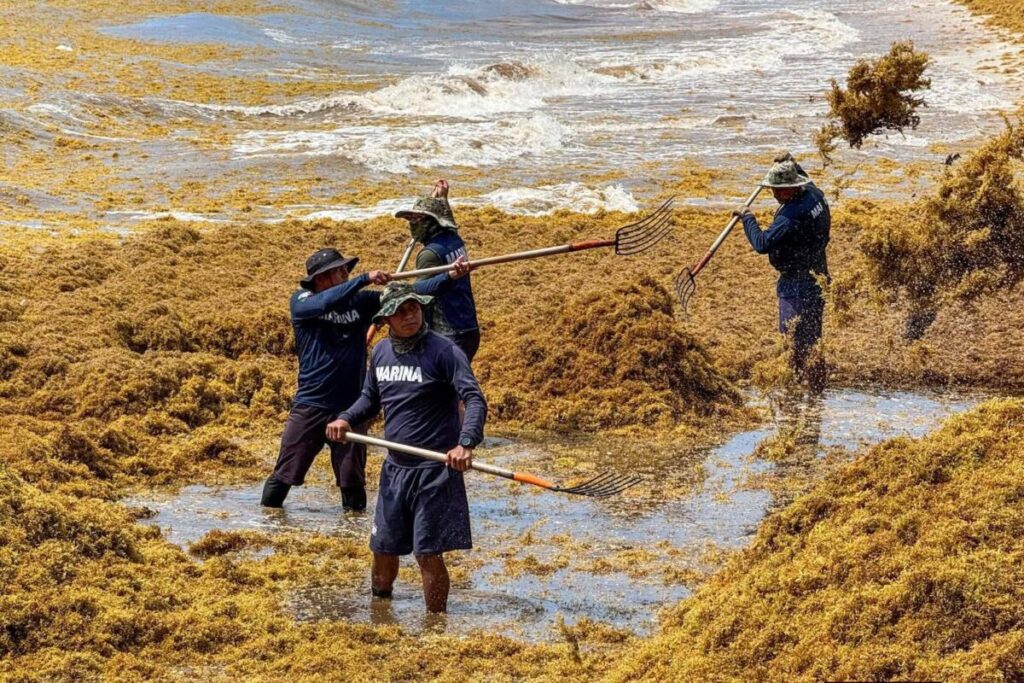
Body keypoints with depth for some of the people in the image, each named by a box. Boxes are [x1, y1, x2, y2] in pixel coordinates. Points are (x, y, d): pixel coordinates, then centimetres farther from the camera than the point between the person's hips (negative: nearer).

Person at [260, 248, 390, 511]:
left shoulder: (361, 302, 4)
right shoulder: (301, 301, -2)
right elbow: (326, 302, -24)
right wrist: (364, 279, -30)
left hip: (351, 407, 2)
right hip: (310, 407, -2)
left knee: (352, 479, 8)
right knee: (285, 473, 1)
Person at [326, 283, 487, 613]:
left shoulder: (443, 351, -13)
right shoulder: (381, 352, 7)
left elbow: (475, 400, -20)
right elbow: (371, 398, 22)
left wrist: (465, 444, -37)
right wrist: (345, 418, 1)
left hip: (434, 469, -6)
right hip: (395, 466, 6)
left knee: (428, 555, -5)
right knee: (383, 548, 16)